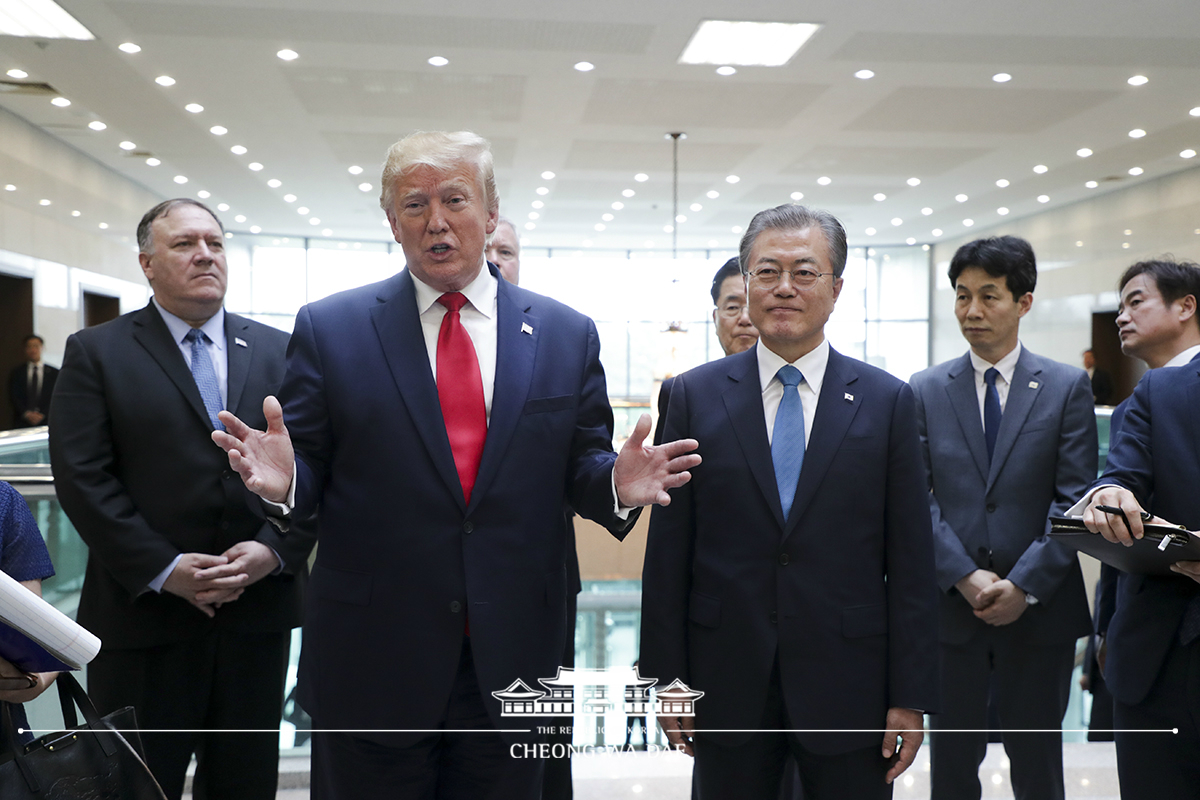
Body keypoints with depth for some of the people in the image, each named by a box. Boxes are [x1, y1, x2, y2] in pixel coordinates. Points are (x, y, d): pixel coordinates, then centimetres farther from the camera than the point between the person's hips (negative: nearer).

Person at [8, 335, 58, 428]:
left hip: (46, 421, 0)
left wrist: (42, 415, -10)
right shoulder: (16, 372, 12)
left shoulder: (54, 373, 9)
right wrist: (26, 414, -11)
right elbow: (14, 397, 4)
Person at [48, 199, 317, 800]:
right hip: (143, 612, -2)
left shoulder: (278, 351, 8)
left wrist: (275, 549, -12)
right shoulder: (96, 353, 1)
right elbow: (81, 476, -8)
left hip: (259, 611, 3)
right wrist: (163, 569, -15)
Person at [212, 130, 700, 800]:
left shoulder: (567, 335, 5)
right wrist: (284, 479, -22)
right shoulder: (330, 329, 0)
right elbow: (310, 476, 0)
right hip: (372, 665, -1)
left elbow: (579, 469, 6)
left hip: (514, 661, 2)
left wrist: (615, 483, -15)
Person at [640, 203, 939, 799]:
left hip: (848, 688, 0)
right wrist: (666, 680, -1)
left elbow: (911, 561, 0)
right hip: (727, 685, 0)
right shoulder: (695, 396, 1)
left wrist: (911, 697, -3)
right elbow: (668, 552, 1)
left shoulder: (887, 402, 1)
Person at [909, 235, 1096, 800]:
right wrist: (964, 577, -13)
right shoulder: (925, 391, 5)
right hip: (951, 606, 1)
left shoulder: (1068, 387, 2)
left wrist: (1024, 585, -14)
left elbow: (1075, 499, -4)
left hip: (1040, 607, -1)